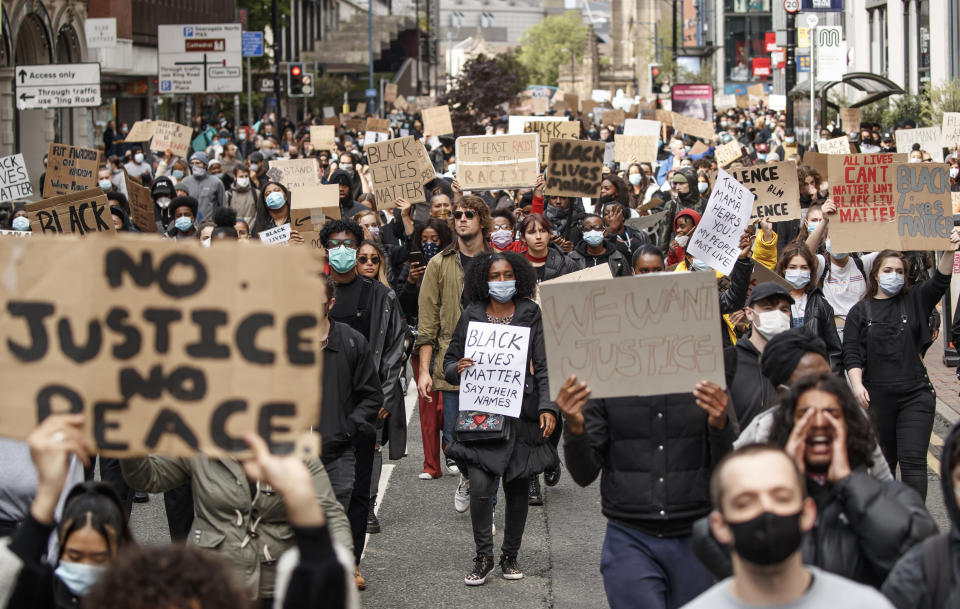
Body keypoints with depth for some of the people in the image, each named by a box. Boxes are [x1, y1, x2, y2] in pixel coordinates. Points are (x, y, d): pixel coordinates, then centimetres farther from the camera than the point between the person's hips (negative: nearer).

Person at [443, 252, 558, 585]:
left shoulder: (530, 314, 5)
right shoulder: (472, 315, 6)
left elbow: (543, 366, 3)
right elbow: (449, 361, 12)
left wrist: (547, 407, -9)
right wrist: (457, 368, -12)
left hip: (522, 412, 1)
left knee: (517, 488, 8)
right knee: (480, 486, -14)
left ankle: (510, 555, 24)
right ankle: (483, 557, -1)